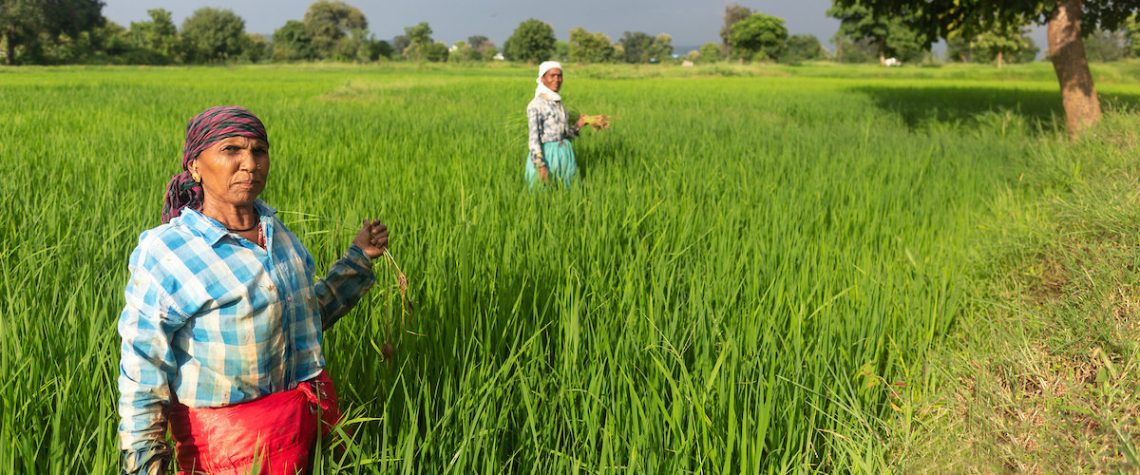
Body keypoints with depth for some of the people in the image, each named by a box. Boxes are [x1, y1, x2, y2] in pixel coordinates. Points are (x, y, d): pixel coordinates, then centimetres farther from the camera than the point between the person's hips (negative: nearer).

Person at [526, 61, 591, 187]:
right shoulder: (536, 105, -11)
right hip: (545, 156, -7)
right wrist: (541, 166, -22)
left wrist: (578, 125, 2)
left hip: (566, 155, 7)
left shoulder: (559, 103, 12)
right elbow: (533, 139, -16)